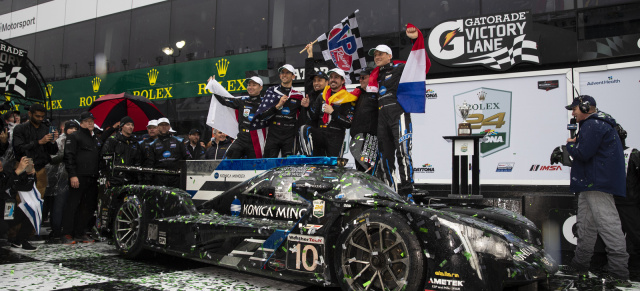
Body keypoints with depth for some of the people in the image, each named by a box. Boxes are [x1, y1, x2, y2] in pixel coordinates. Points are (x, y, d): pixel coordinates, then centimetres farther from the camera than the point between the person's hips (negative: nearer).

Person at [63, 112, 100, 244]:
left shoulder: (96, 138, 23)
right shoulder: (74, 137, 2)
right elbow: (69, 157, -8)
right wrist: (72, 175, -17)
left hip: (92, 178, 7)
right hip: (79, 177, -7)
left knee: (89, 206, 8)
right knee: (72, 205, -6)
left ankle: (80, 233, 16)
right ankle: (67, 234, -2)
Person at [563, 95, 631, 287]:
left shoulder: (593, 125, -14)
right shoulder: (597, 124, 22)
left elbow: (583, 154, -21)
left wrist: (570, 144, -2)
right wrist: (575, 144, 8)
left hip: (598, 185, -12)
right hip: (592, 185, 12)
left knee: (608, 225, -11)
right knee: (585, 225, 15)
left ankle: (619, 274, -9)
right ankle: (580, 266, 23)